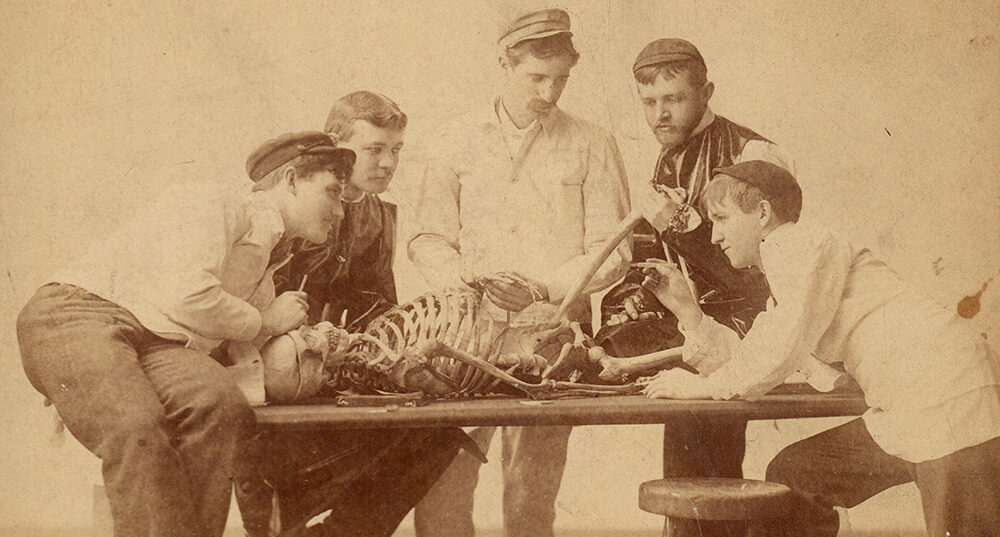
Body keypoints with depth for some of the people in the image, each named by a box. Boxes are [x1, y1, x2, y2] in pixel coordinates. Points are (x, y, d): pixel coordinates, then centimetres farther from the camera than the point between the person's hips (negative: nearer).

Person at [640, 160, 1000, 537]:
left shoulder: (800, 244, -7)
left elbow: (781, 352, -16)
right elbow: (745, 365, 16)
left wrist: (701, 386, -6)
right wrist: (686, 309, 11)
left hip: (951, 404, -10)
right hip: (902, 416, 10)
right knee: (792, 476, 9)